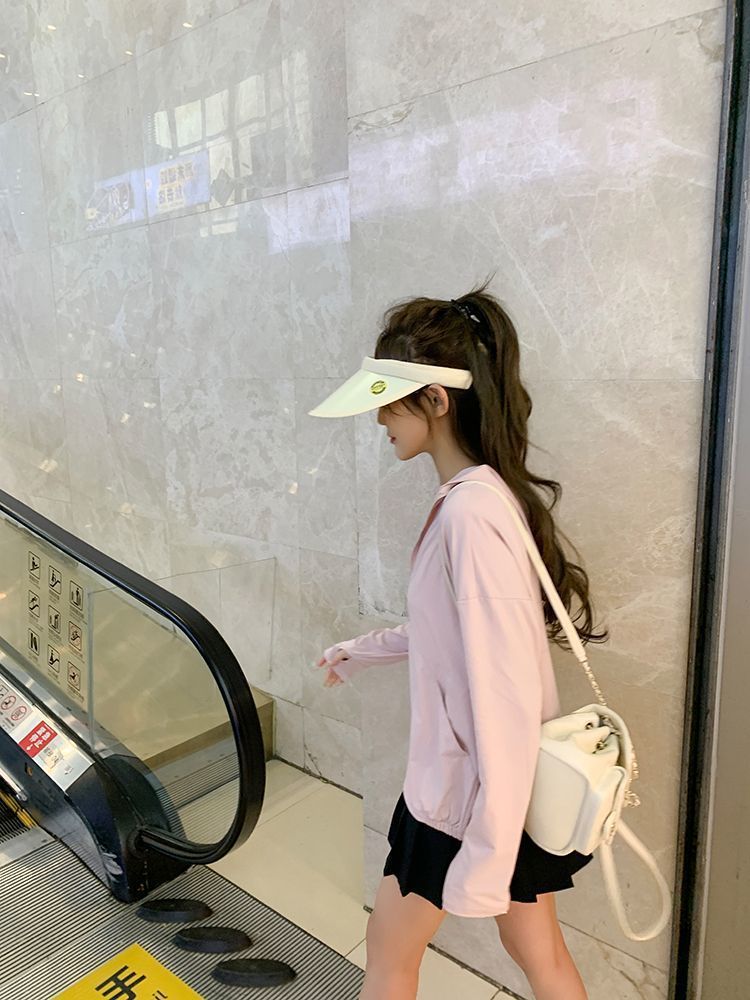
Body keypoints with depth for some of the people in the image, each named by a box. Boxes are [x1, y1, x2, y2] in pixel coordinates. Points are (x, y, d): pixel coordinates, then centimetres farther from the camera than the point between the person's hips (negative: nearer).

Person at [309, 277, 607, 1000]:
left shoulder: (470, 513, -29)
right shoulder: (486, 494, 0)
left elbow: (506, 697, -28)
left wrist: (486, 856, -22)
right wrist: (364, 650, 23)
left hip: (468, 794, -8)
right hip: (513, 783, 8)